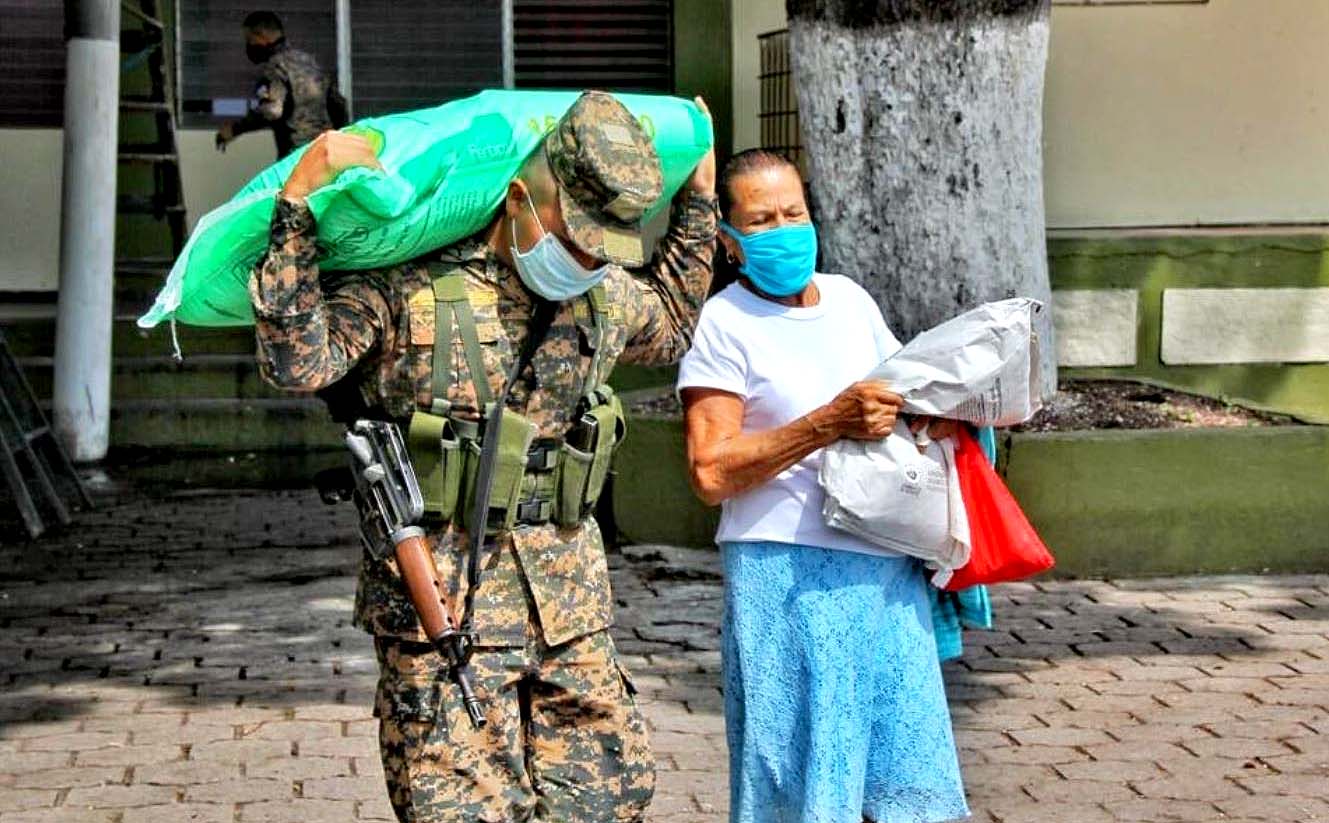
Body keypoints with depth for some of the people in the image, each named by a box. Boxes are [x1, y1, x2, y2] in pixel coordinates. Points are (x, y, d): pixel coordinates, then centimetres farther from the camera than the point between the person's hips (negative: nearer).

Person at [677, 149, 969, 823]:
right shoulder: (723, 324, -5)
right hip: (787, 571, -6)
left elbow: (902, 386, 28)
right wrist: (830, 424, -19)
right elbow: (711, 473, -13)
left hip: (888, 571, 6)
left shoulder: (850, 298, 13)